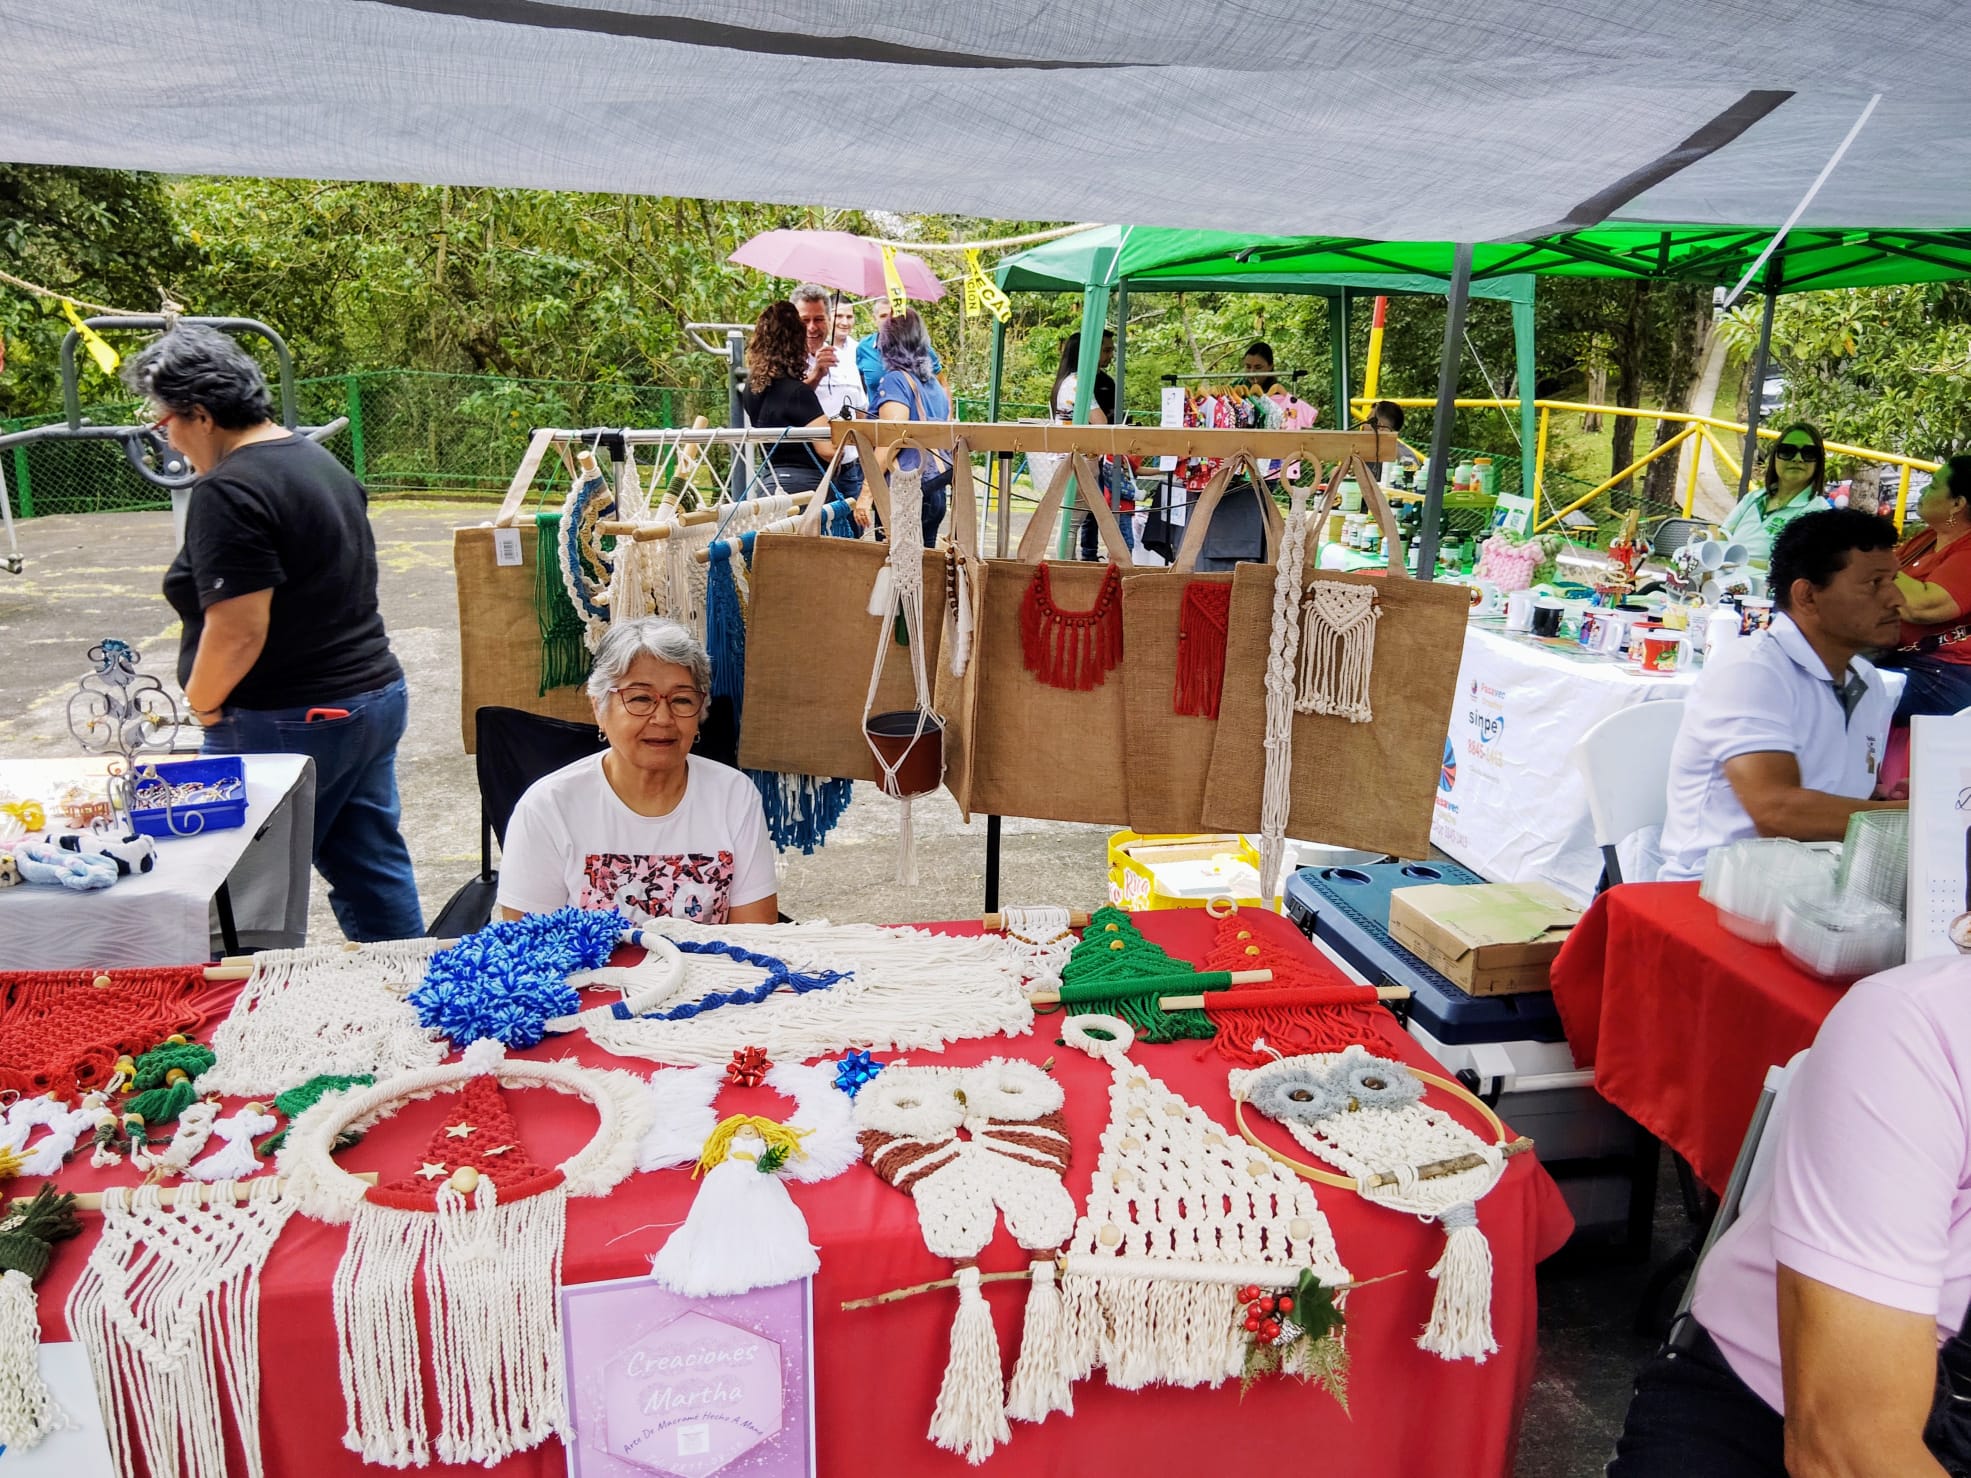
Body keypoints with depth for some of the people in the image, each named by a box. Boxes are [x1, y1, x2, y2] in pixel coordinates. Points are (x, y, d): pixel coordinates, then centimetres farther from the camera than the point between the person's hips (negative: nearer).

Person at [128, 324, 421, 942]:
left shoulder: (228, 492, -18)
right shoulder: (316, 457, 11)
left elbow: (238, 633, -23)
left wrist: (202, 704, -5)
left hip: (293, 725, -9)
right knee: (374, 868, 15)